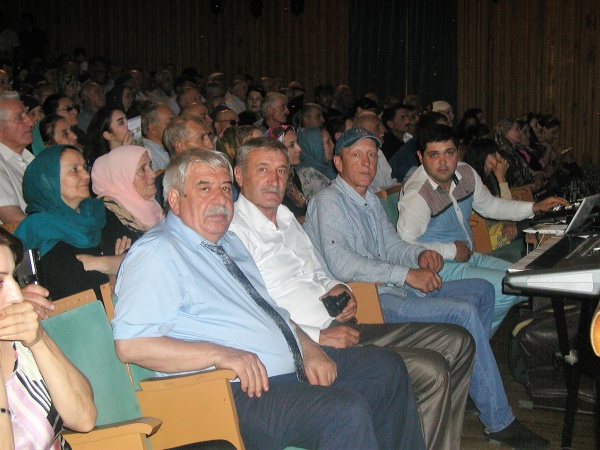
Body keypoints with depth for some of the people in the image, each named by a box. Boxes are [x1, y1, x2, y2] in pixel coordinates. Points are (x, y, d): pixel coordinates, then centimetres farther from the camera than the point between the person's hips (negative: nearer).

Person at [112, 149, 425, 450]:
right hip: (239, 391, -10)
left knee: (387, 368, 10)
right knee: (344, 411, -29)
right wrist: (221, 354, -27)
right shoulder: (155, 253, -9)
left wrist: (308, 347, 6)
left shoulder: (229, 241, 20)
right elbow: (130, 344, -21)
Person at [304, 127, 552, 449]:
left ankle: (470, 380, 21)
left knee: (481, 291, 13)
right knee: (464, 312, -22)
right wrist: (406, 274, -27)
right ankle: (498, 423, -12)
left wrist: (420, 254, -3)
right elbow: (341, 264, -25)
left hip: (393, 287, 10)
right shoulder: (329, 201, -13)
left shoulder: (370, 199, 17)